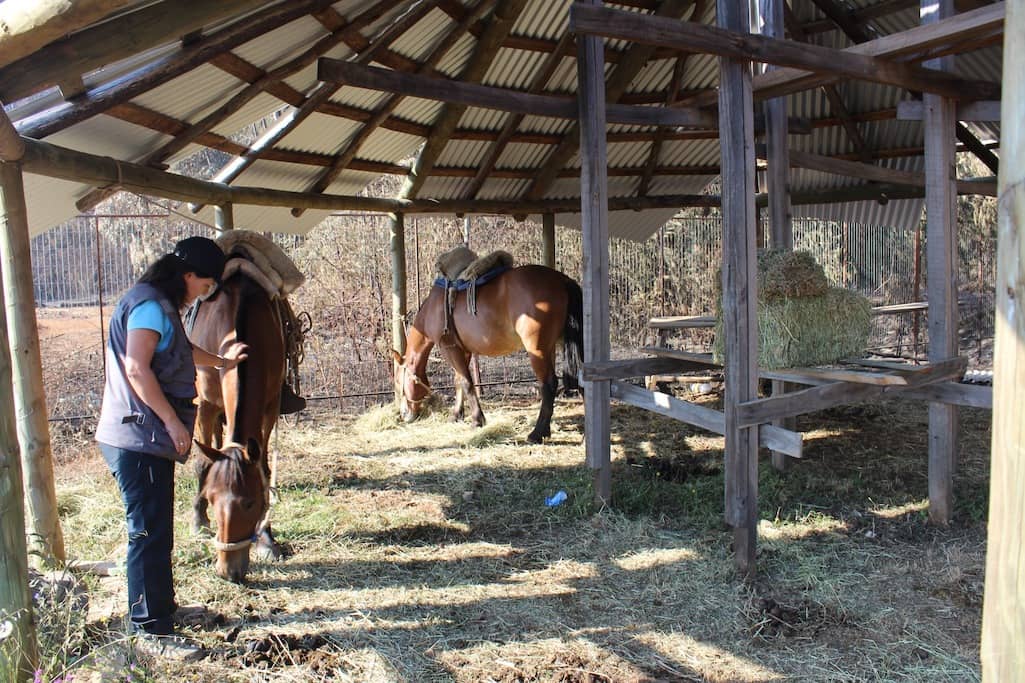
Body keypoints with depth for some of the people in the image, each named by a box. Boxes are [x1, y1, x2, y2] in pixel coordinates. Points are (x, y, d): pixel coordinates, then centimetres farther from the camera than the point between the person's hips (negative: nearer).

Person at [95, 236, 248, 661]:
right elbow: (136, 367, -24)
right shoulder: (150, 304, -14)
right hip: (138, 439, -11)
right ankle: (151, 631, 3)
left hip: (149, 439, 11)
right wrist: (173, 420, -21)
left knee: (155, 530, 19)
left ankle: (158, 607, 32)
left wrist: (222, 361, 52)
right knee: (149, 533, -5)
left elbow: (182, 352, 38)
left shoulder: (161, 306, 19)